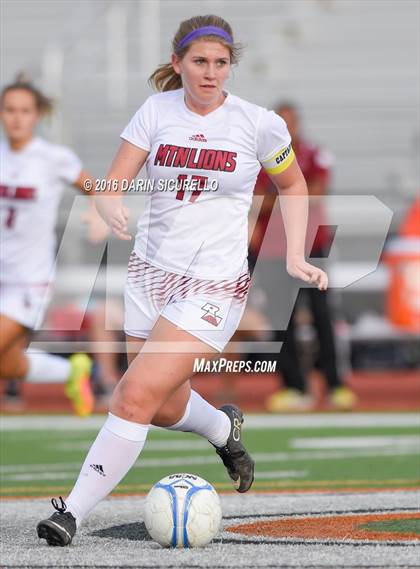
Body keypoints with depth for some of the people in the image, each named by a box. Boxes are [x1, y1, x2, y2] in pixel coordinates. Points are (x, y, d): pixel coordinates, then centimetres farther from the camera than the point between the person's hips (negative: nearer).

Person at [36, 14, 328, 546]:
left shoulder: (259, 124, -6)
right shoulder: (156, 111, -2)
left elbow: (293, 185, 11)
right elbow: (111, 185, -5)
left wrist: (295, 256, 1)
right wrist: (111, 208, -29)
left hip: (213, 285, -4)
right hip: (149, 272, 4)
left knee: (135, 398, -17)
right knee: (169, 408, 16)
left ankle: (74, 510, -12)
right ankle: (225, 430, 51)